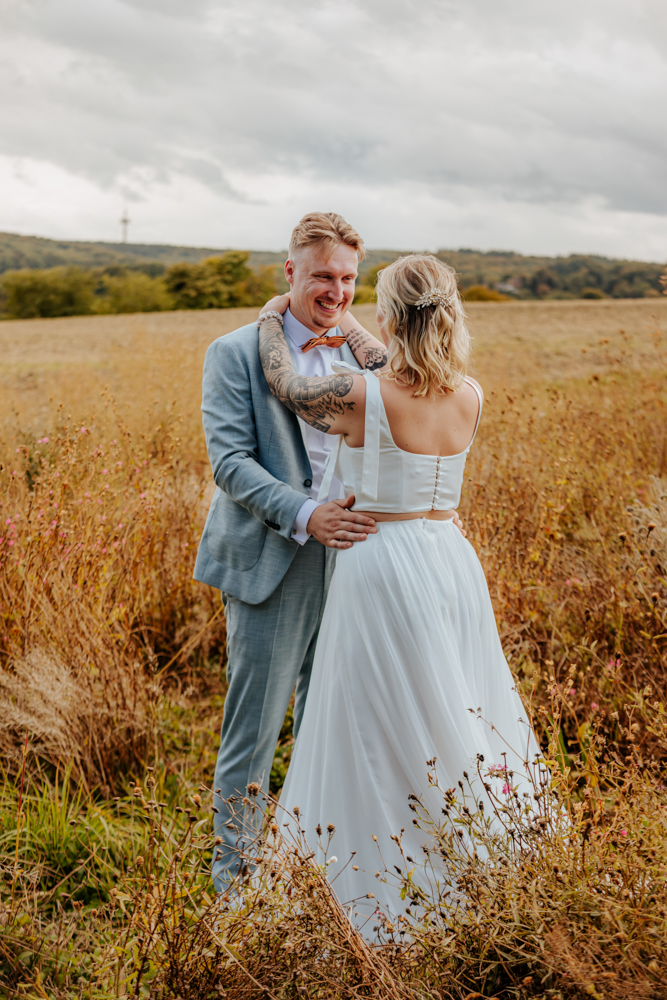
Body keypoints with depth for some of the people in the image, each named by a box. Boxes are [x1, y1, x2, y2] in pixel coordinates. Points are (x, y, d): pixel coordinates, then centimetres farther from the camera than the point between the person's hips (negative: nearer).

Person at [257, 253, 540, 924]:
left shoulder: (356, 395, -17)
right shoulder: (471, 397, -1)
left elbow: (282, 382, 3)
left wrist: (272, 320, 20)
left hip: (381, 565, -6)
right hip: (453, 561, 6)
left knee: (380, 738, 7)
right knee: (454, 723, 19)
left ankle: (384, 901, 20)